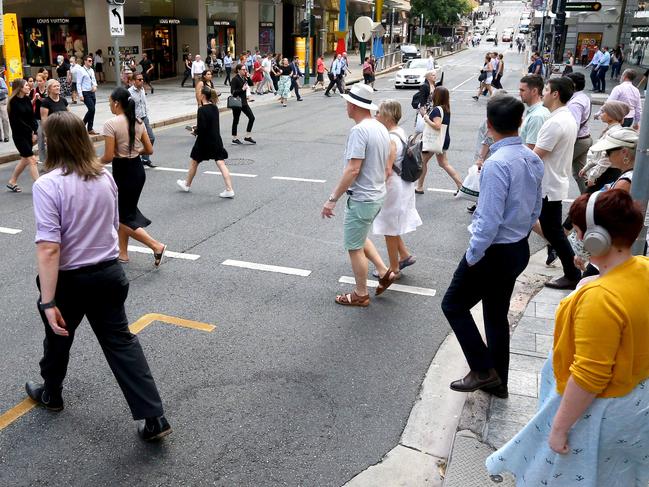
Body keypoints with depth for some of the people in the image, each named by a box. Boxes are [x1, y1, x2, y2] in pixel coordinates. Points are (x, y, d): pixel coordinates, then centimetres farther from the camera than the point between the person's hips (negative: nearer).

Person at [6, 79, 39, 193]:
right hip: (19, 135, -7)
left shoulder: (27, 99, 6)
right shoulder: (13, 102, -12)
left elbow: (32, 116, 6)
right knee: (32, 160, -10)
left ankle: (12, 182, 29)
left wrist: (35, 132, -6)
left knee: (25, 160, 13)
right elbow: (18, 121, -14)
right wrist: (32, 132, -12)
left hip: (29, 134, 7)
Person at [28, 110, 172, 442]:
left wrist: (48, 302, -23)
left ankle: (50, 394, 49)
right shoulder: (105, 177, -1)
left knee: (58, 338, 22)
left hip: (69, 280, -4)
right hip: (108, 272, 4)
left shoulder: (48, 185, -20)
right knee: (121, 341, 9)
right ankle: (154, 418, 6)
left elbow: (48, 248, -25)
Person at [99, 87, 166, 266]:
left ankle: (157, 246, -7)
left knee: (124, 218, 5)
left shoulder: (111, 124, -17)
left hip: (123, 172, -7)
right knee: (123, 212, 19)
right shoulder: (138, 122, 3)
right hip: (138, 169, 7)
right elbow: (149, 150, 6)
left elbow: (109, 157, -18)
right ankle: (123, 253, 26)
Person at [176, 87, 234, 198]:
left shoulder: (202, 110, -17)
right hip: (216, 140, 6)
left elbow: (201, 128, -22)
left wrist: (196, 131, -1)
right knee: (221, 164, 0)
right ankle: (229, 190, -8)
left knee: (194, 162, 15)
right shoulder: (215, 107, 6)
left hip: (204, 141, -6)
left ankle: (187, 185, 33)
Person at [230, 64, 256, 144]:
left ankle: (248, 136, 12)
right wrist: (242, 89, -22)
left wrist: (247, 77, -1)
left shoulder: (244, 78, 8)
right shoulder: (235, 79, -13)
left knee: (252, 118, 3)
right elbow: (232, 92, -18)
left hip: (244, 102, 8)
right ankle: (234, 138, 16)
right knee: (236, 120, 4)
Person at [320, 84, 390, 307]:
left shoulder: (359, 131, -22)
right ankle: (384, 271, 25)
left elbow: (353, 169, -27)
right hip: (377, 195, 9)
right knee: (360, 237, 27)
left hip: (362, 198, -9)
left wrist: (332, 199, -22)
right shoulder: (381, 128, 7)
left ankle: (361, 295, 19)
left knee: (354, 247, 6)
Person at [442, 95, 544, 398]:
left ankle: (483, 371, 11)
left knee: (454, 305, 10)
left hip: (493, 252, -8)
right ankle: (498, 382, 33)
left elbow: (489, 221, -27)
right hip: (520, 248, 9)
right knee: (497, 316, 20)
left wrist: (472, 257, -15)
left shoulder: (497, 164, -25)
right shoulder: (533, 160, 2)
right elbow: (536, 210, 12)